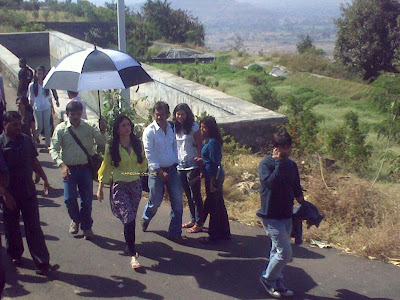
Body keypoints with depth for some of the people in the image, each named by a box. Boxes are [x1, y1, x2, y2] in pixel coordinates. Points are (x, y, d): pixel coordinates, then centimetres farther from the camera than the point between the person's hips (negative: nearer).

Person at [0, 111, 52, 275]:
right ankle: (15, 254, 35)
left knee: (33, 227, 3)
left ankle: (42, 261, 4)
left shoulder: (26, 140, 3)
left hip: (28, 191, 2)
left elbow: (34, 161, 13)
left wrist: (44, 179, 12)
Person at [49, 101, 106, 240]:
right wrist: (62, 165, -20)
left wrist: (102, 132, -21)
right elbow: (53, 149, -6)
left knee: (87, 199, 5)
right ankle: (75, 219, 25)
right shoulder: (61, 129, -3)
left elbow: (102, 142, -1)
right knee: (69, 198, -6)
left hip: (85, 167, 1)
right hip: (69, 169, -1)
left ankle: (86, 226, 24)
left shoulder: (88, 127, 0)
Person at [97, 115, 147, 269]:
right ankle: (133, 255, -9)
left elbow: (143, 163, 17)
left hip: (136, 184, 3)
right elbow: (106, 168, 1)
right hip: (119, 186, -3)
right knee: (129, 219, -13)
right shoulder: (112, 147, -5)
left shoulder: (137, 144, 3)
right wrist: (100, 188, 3)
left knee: (130, 219, 13)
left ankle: (129, 245, 36)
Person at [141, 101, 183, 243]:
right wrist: (160, 172, -16)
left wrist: (175, 163, 8)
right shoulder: (149, 131, -10)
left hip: (172, 169, 4)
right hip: (156, 171, -4)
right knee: (155, 201, 4)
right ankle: (146, 218, 38)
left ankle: (175, 233, 11)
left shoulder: (171, 128, 6)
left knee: (177, 202, 0)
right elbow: (149, 154, -13)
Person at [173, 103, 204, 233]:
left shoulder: (193, 126, -8)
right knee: (188, 195, 13)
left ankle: (199, 224, 6)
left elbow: (199, 146, -9)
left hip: (192, 166, -5)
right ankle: (193, 220, 25)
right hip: (180, 166, 5)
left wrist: (200, 164, -13)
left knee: (195, 195, -1)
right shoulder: (175, 128, 7)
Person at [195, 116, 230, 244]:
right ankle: (224, 233, 24)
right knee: (219, 204, 15)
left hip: (213, 177, -10)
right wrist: (202, 159, 7)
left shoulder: (212, 142, -17)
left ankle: (214, 235, 7)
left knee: (213, 206, -1)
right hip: (218, 176, 10)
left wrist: (212, 182, -19)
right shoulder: (211, 141, 11)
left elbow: (214, 163, -19)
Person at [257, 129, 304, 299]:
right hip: (271, 216, -7)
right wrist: (279, 163, -25)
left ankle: (277, 283, 29)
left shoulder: (291, 165, 6)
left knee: (278, 251, 16)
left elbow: (297, 189, 17)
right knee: (285, 253, -7)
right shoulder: (266, 163, -14)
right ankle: (267, 278, 14)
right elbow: (270, 183, -31)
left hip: (286, 215, 7)